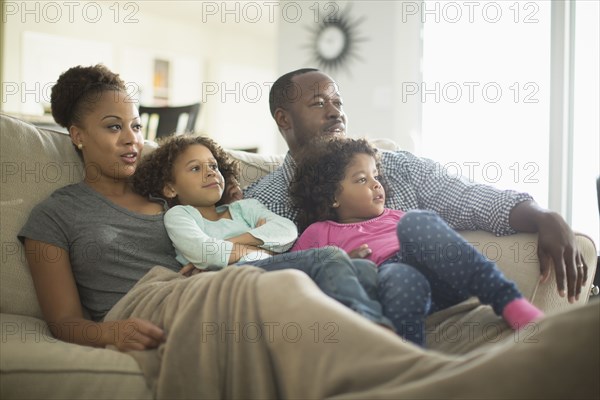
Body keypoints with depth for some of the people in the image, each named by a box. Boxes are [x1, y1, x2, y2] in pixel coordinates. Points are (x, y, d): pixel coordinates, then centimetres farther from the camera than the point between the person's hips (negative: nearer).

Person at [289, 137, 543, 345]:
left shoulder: (395, 217, 38)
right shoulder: (319, 233, 26)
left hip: (439, 280, 3)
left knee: (415, 222, -29)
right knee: (399, 277, -39)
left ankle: (510, 302, -40)